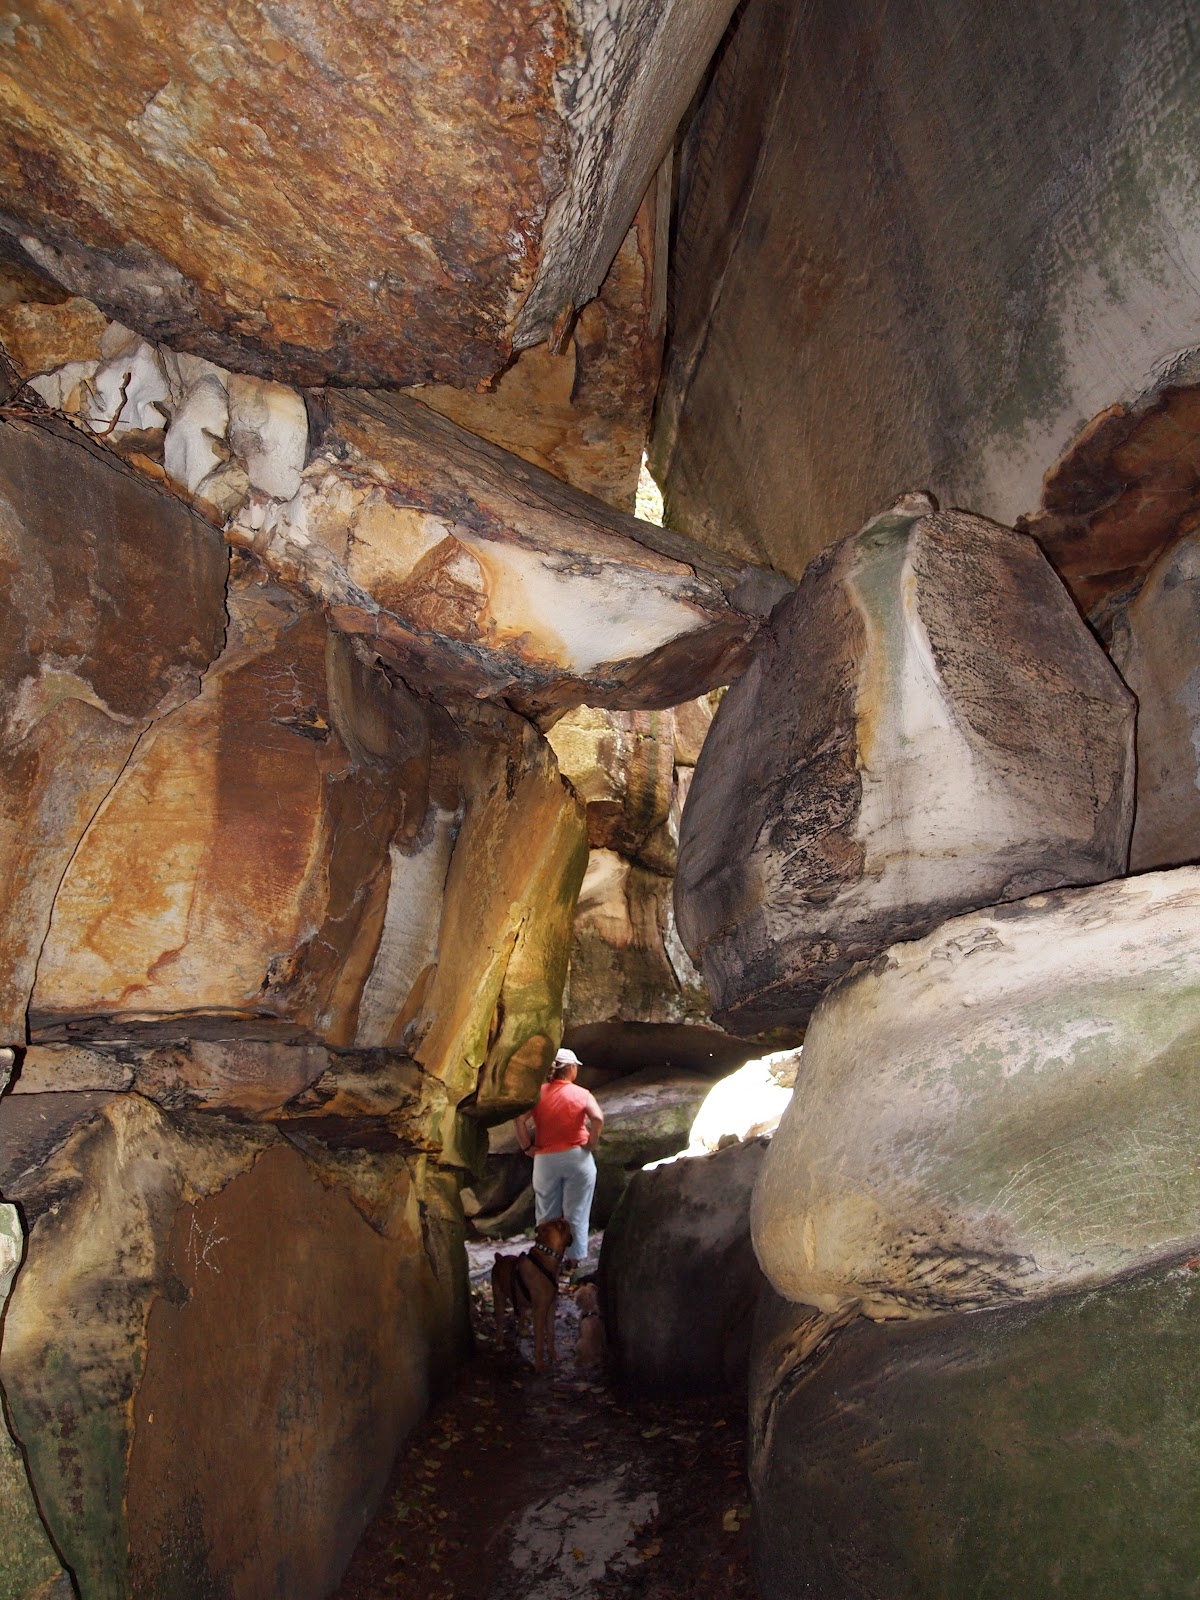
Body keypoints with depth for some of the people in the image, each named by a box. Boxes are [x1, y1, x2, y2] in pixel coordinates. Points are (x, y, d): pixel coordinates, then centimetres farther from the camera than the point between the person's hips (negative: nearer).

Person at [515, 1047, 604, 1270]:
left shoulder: (538, 1093, -1)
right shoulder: (582, 1094, -4)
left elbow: (520, 1119, -12)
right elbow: (598, 1119, -20)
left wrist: (527, 1147, -4)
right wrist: (591, 1143, -7)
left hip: (545, 1160, 2)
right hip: (577, 1157, -1)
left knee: (547, 1213, 13)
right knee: (576, 1212, 9)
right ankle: (573, 1257, 12)